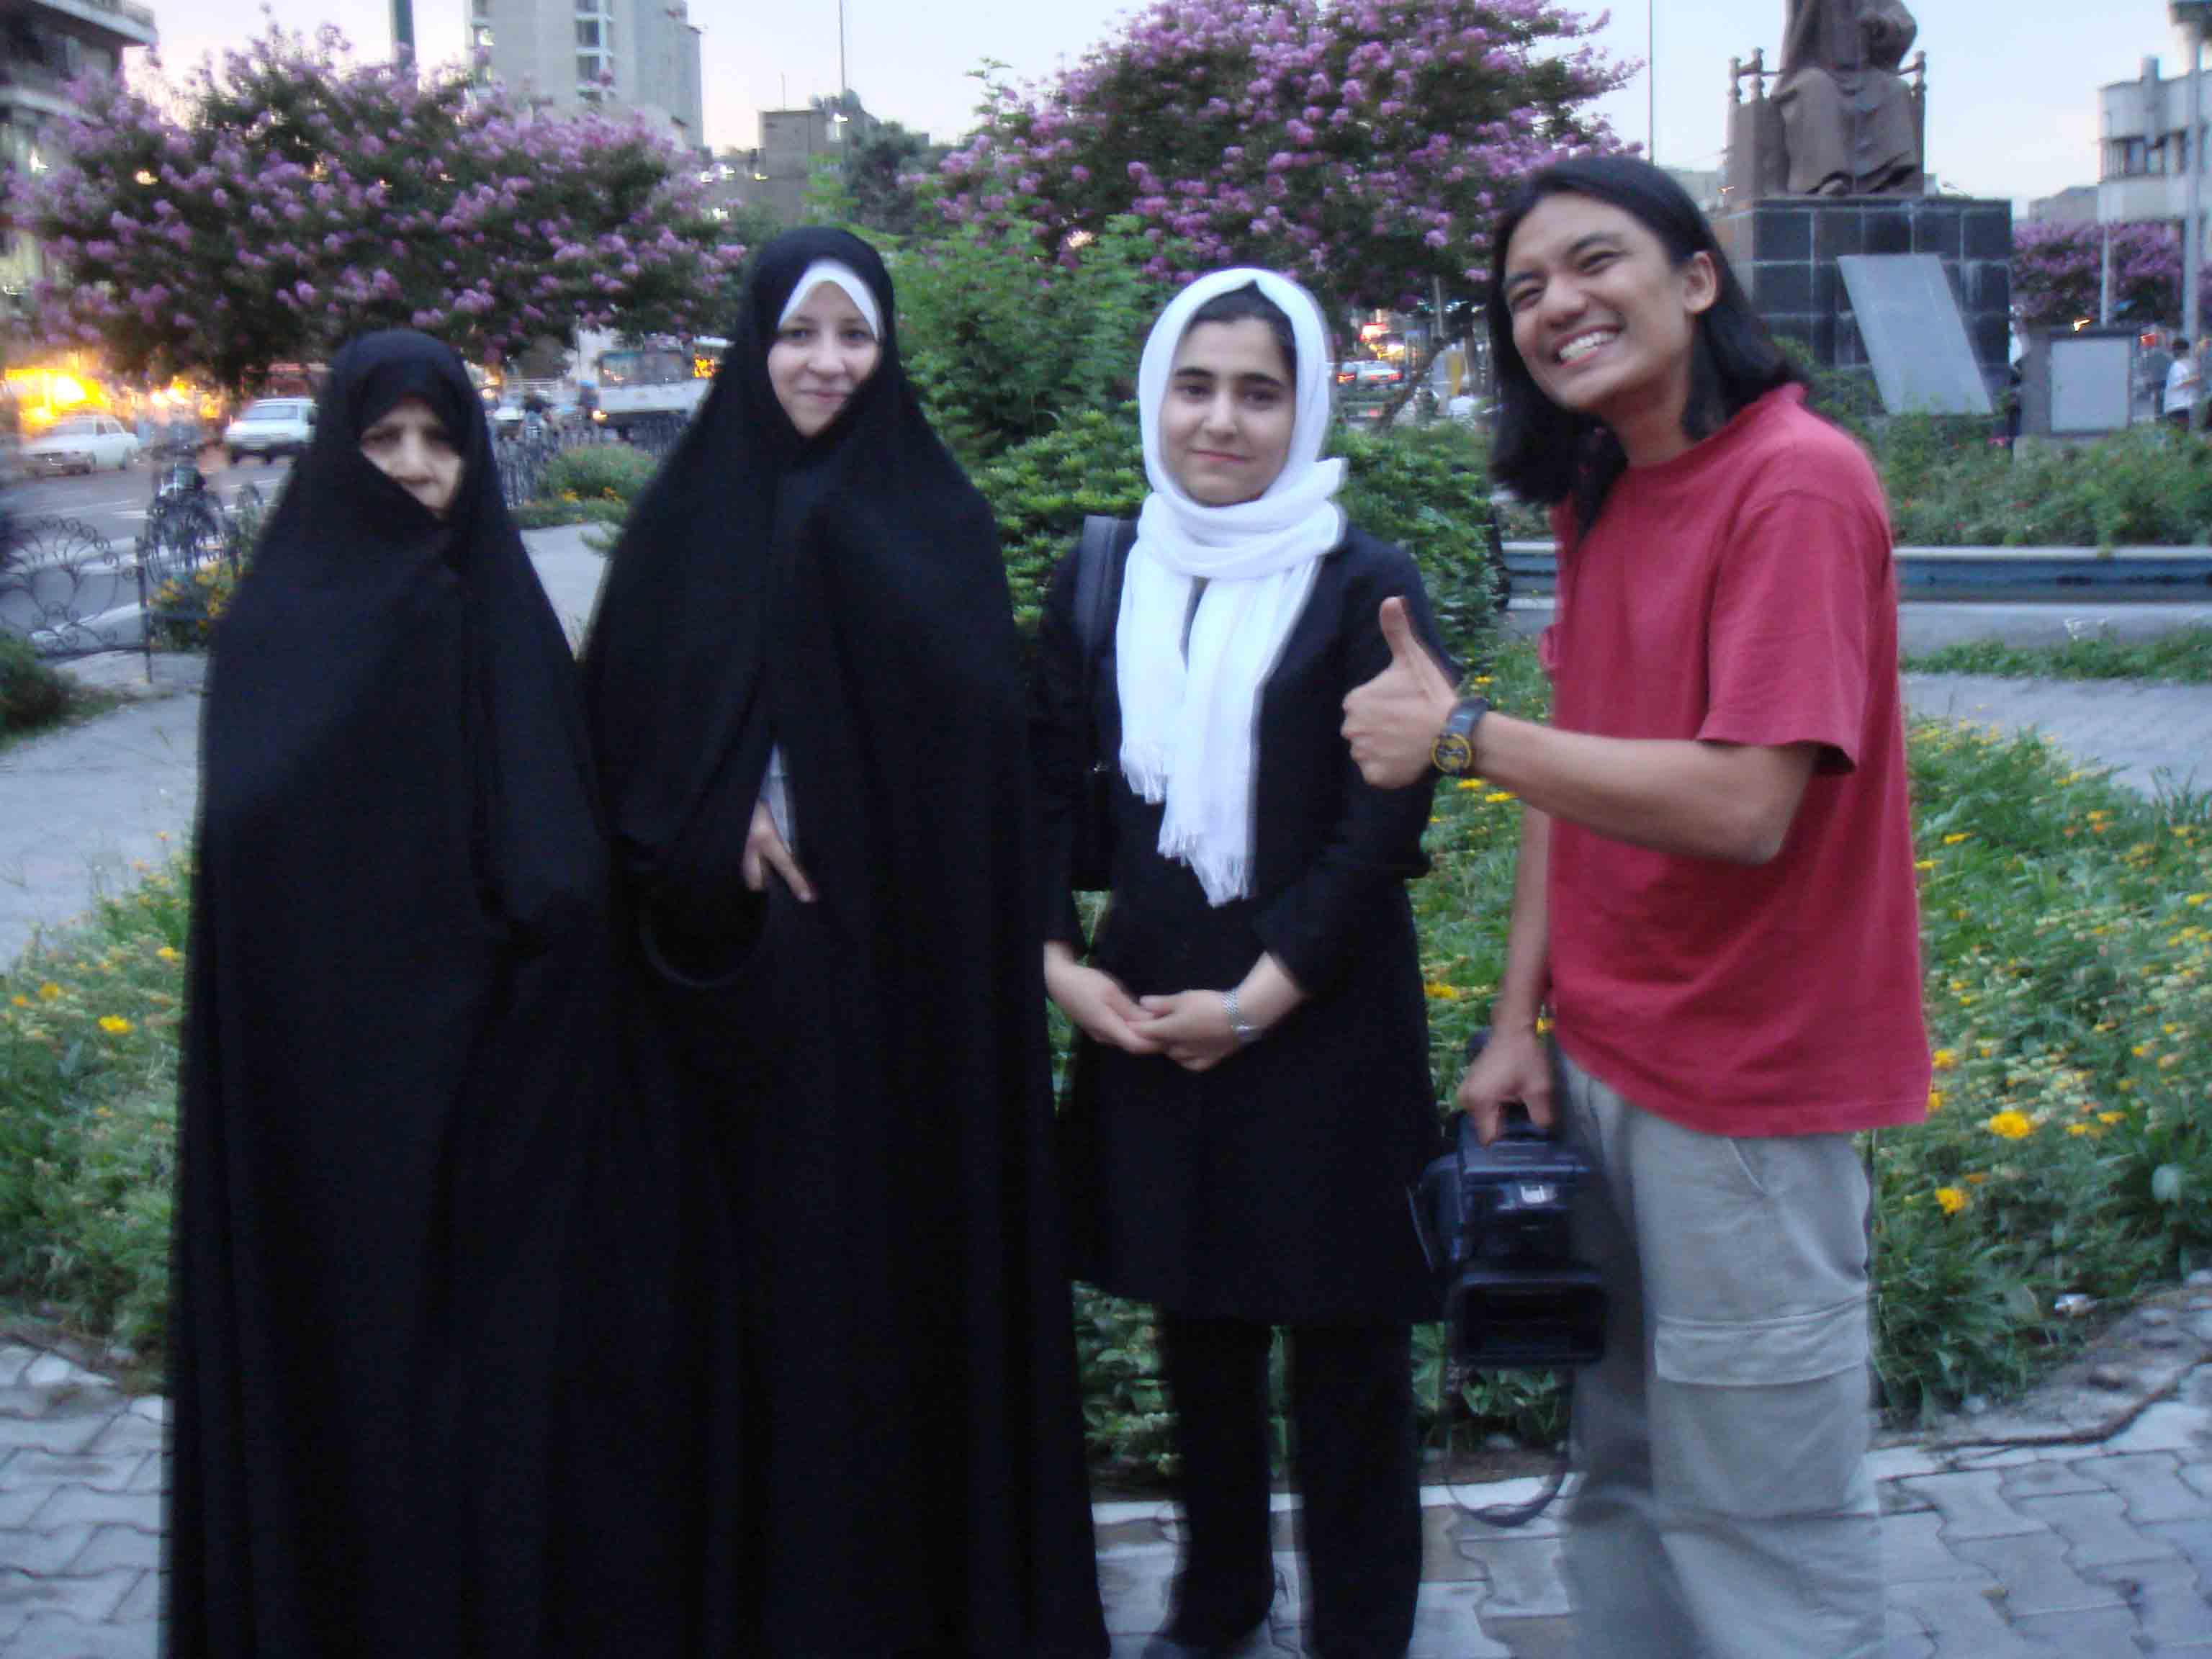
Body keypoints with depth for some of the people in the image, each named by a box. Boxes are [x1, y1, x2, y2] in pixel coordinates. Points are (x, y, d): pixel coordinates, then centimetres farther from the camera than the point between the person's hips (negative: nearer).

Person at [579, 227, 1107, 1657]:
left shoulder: (938, 515, 4)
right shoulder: (690, 515, 7)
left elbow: (972, 731, -7)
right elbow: (628, 721, 3)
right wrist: (732, 816, -12)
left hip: (905, 963, -1)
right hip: (744, 967, 1)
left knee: (913, 1249, 5)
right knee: (766, 1259, 5)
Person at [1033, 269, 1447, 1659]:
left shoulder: (1366, 586, -9)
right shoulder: (1103, 578, 5)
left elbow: (1384, 828, -11)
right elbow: (1049, 783, 10)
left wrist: (1257, 998, -13)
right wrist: (1060, 962, -2)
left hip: (1325, 1022, -4)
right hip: (1146, 1014, 4)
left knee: (1345, 1342, 6)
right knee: (1197, 1323, 16)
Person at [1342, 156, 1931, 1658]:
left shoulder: (1796, 480, -17)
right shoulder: (1597, 497, 9)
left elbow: (1741, 808, -25)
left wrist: (1463, 731, -20)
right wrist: (1521, 1021, 4)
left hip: (1746, 1084, -7)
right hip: (1600, 1066, 8)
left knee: (1759, 1512, 4)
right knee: (1624, 1476, 17)